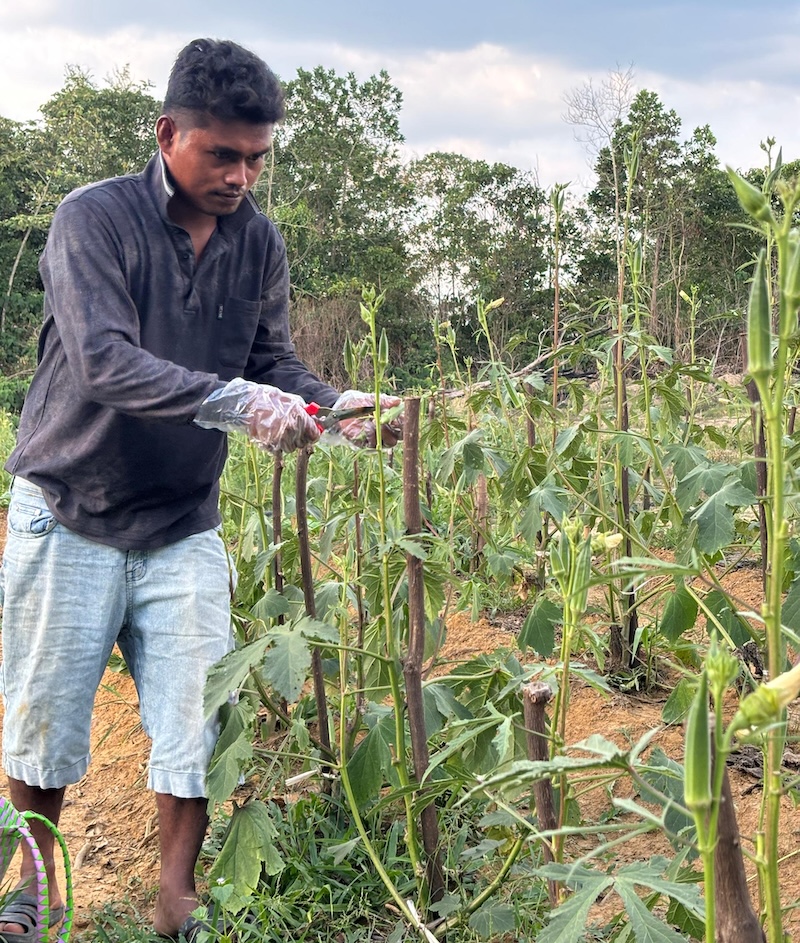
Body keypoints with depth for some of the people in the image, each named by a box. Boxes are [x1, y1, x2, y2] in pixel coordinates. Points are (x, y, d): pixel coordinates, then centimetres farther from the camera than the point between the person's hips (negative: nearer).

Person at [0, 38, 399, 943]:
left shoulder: (258, 241, 2)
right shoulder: (94, 218, -14)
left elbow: (271, 364, 5)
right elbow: (102, 361, -27)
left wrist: (336, 407, -16)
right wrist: (235, 401, -39)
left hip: (183, 526, 3)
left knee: (196, 722, 3)